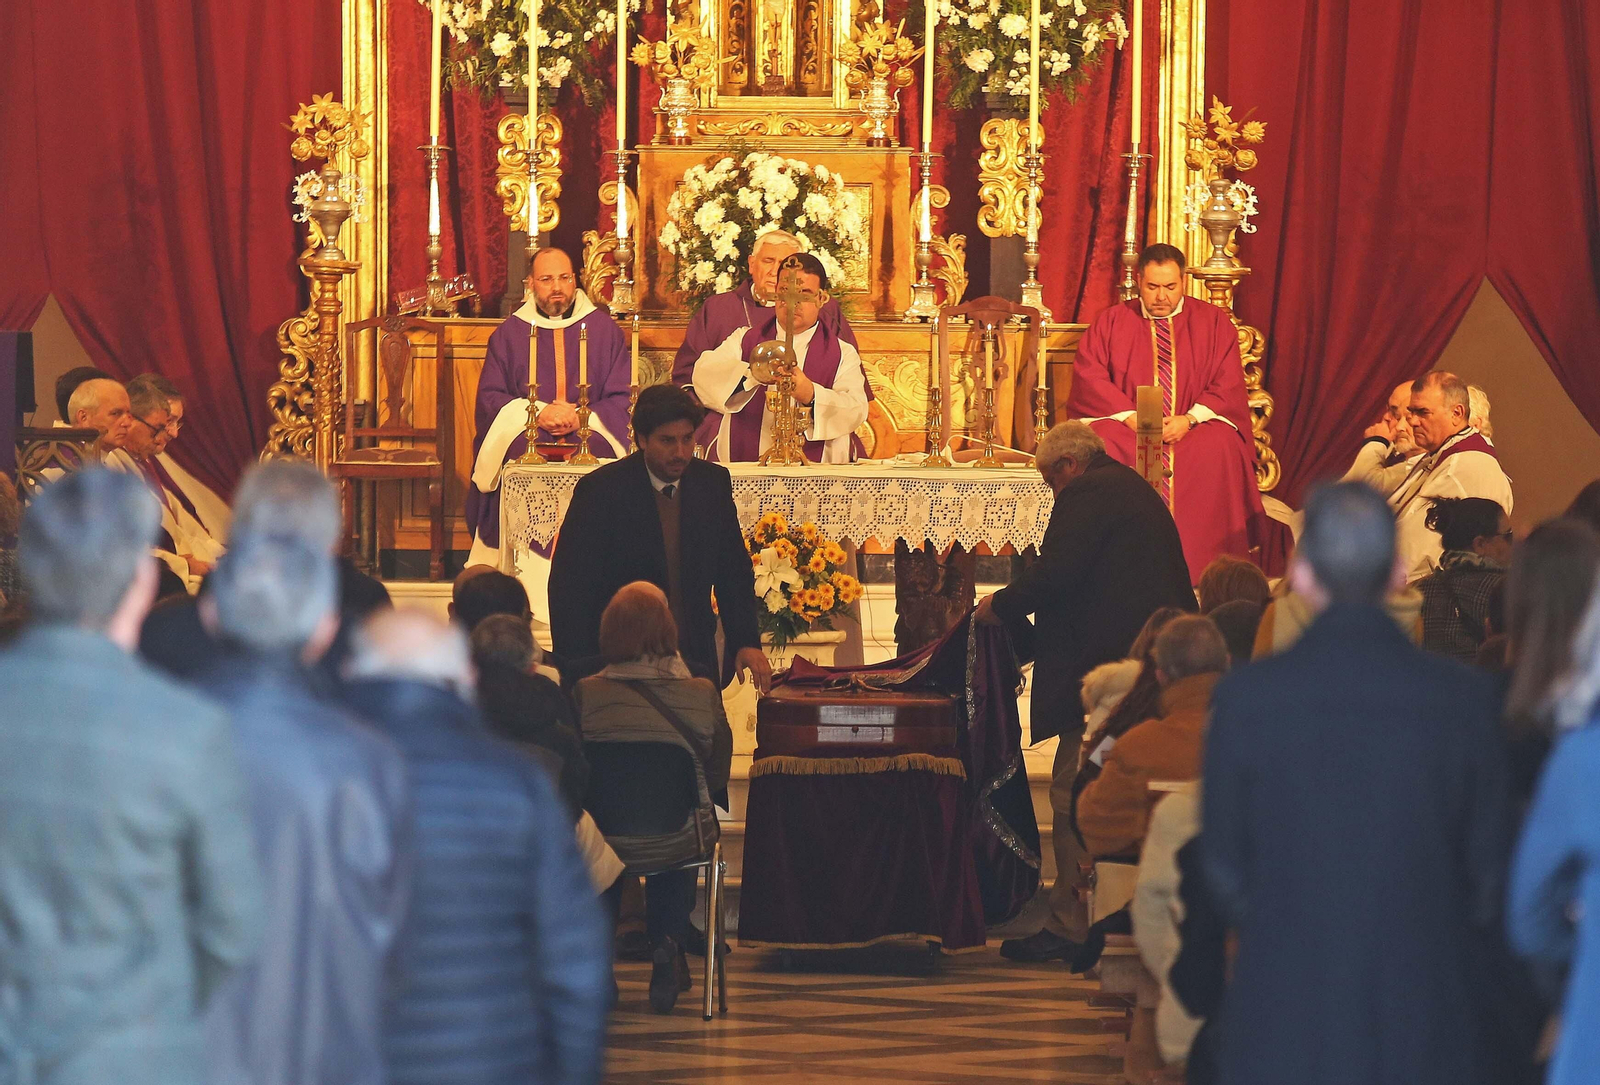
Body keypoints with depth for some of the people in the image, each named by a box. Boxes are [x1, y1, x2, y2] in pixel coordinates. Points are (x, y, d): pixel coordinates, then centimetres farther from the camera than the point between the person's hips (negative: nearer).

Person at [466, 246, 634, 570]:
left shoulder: (604, 329, 12)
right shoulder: (509, 333, 13)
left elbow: (623, 398, 6)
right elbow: (490, 397, 5)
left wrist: (584, 418, -12)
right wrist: (539, 413, -12)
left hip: (589, 436, 0)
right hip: (526, 434, 0)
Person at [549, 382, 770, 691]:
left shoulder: (713, 483, 5)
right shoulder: (601, 490, -8)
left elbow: (733, 571, 13)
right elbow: (569, 588, -7)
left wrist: (746, 642, 0)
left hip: (696, 662, 4)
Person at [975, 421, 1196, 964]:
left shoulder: (1086, 494, -8)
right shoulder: (1138, 492, 23)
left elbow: (1055, 574, -18)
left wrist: (1002, 605, -1)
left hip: (1102, 670, -10)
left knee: (1075, 796, -6)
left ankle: (1070, 925, -6)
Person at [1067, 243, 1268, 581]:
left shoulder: (1214, 322, 10)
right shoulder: (1111, 322, 12)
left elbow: (1228, 385, 2)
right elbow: (1088, 376, 1)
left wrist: (1190, 419, -15)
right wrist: (1129, 417, -14)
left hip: (1194, 429, -1)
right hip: (1127, 427, 1)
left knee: (1218, 447, -34)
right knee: (1101, 445, -33)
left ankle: (1198, 569, -33)